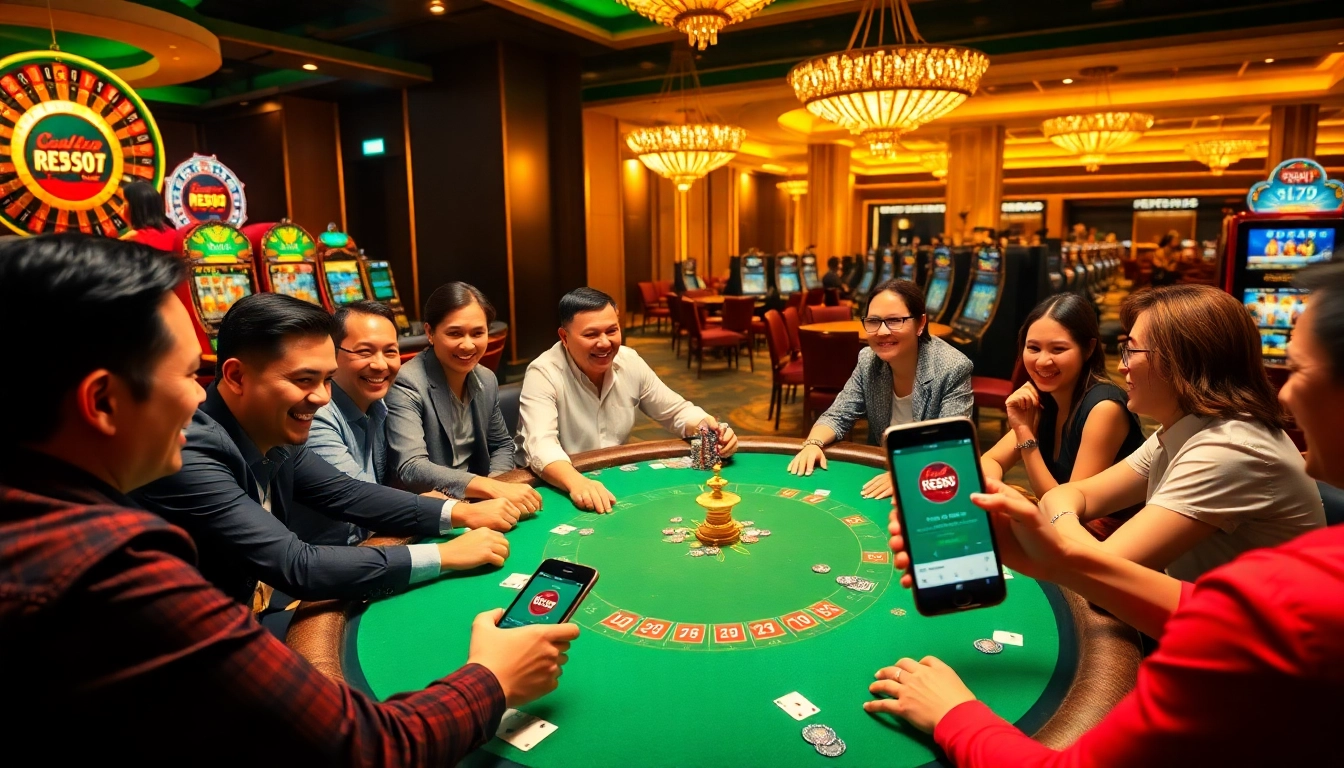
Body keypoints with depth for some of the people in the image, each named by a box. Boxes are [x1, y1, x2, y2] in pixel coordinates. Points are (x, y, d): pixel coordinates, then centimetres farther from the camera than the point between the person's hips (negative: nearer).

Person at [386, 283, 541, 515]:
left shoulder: (487, 380, 3)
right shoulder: (406, 385, -16)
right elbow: (410, 469, -25)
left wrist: (496, 486, -5)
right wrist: (492, 488, -34)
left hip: (475, 504, 6)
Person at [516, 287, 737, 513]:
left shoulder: (630, 362, -3)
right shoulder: (544, 373, -18)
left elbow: (676, 411, 8)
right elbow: (541, 445, -32)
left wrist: (707, 427, -13)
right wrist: (577, 483, -51)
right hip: (557, 488, -4)